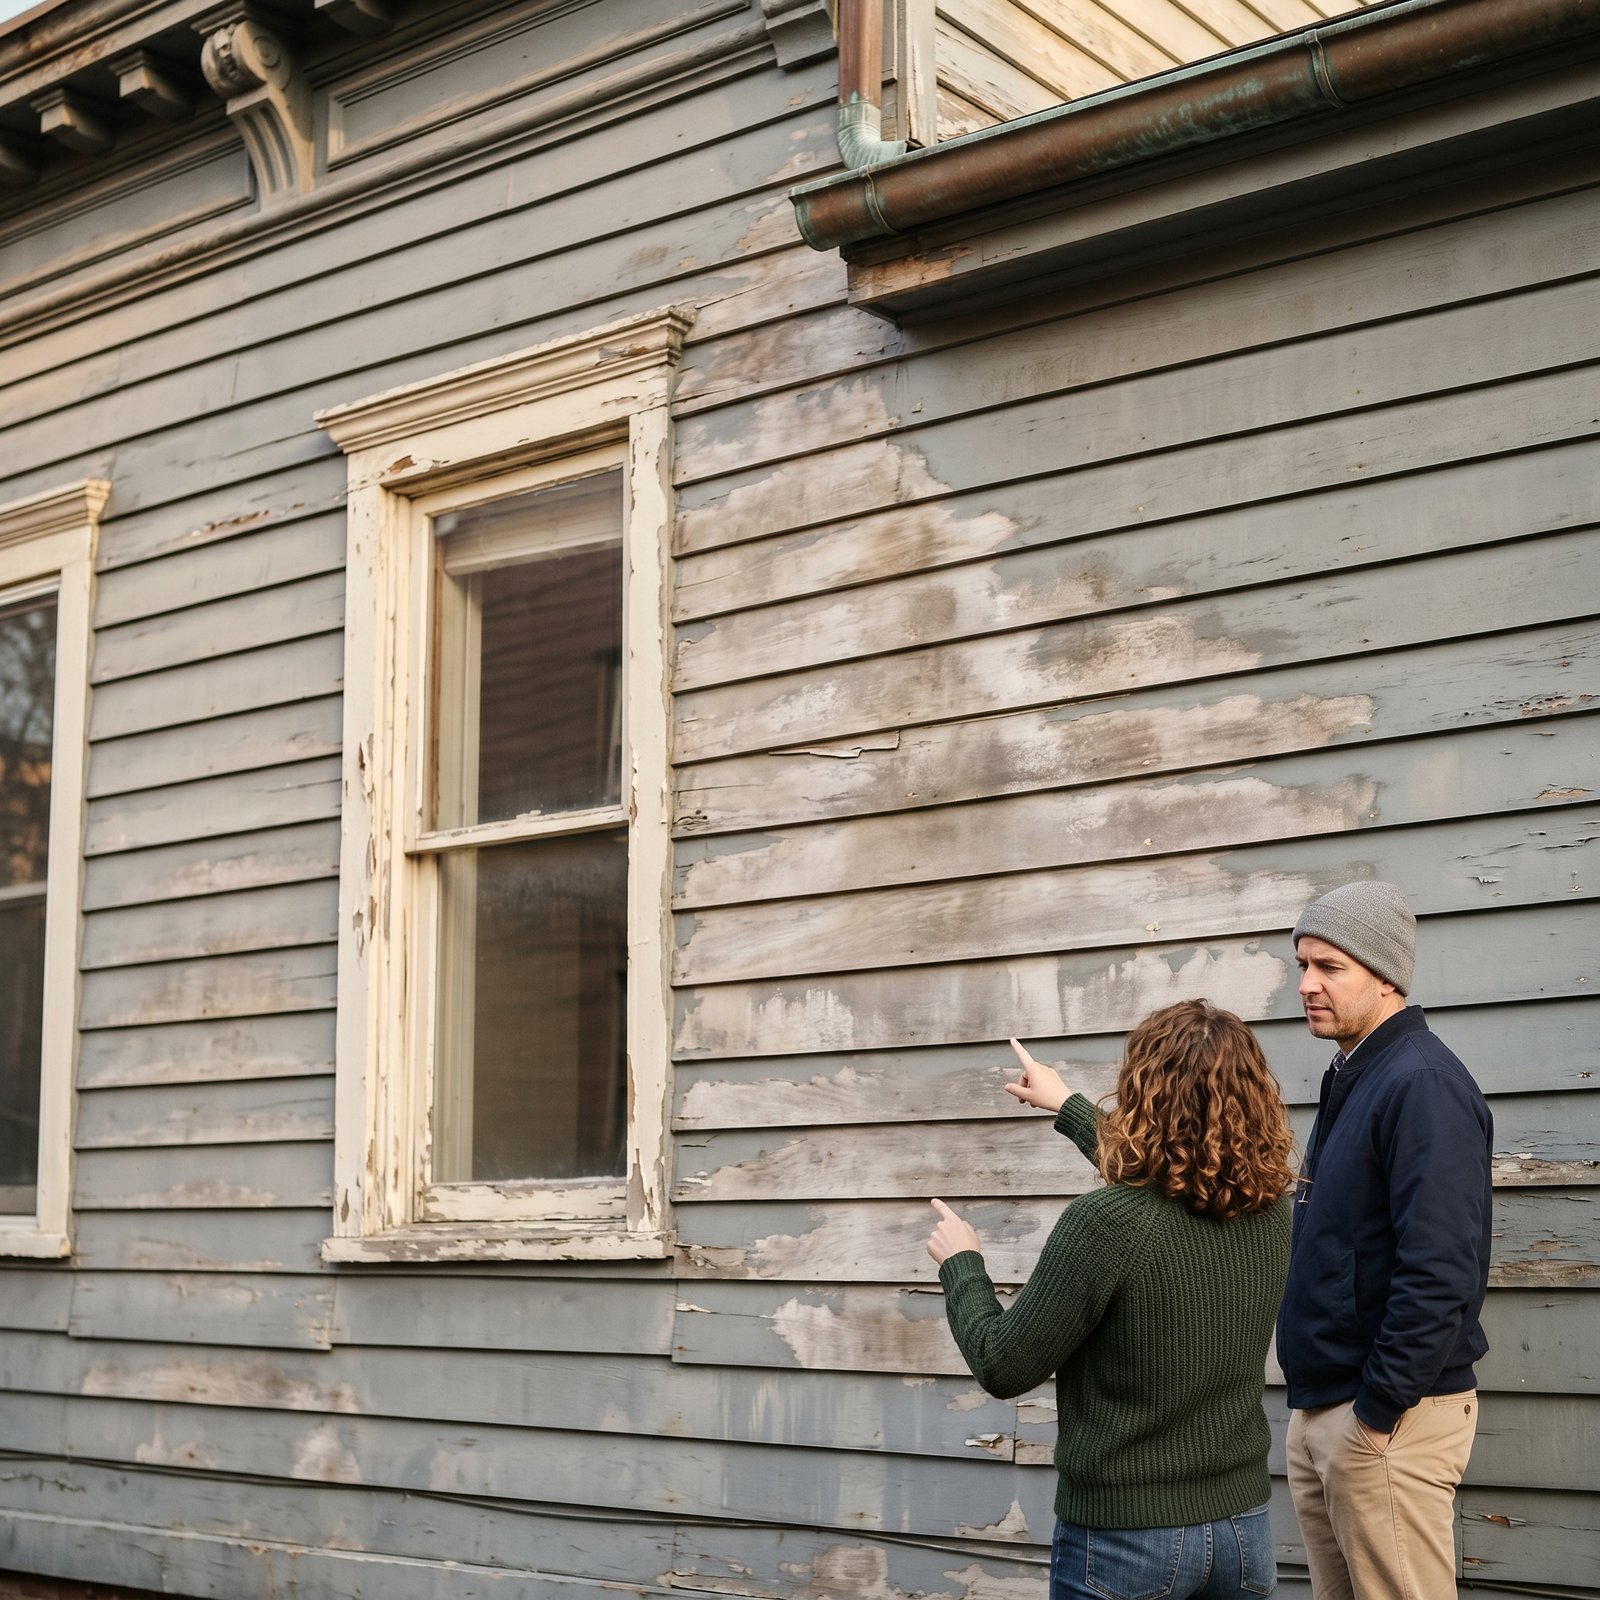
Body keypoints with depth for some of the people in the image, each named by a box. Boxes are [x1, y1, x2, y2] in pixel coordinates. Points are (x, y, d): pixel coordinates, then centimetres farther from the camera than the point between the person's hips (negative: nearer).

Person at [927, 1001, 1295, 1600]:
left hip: (1125, 1536, -4)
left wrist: (960, 1265, 4)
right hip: (1243, 1526, 5)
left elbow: (1004, 1366, -13)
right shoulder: (1268, 1211, -4)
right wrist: (1068, 1107, 32)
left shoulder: (1106, 1221, -23)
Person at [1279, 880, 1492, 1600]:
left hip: (1388, 1414, -9)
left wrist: (1379, 1410, -19)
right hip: (1320, 1407, 9)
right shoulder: (1350, 1081, 14)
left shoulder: (1422, 1083, -16)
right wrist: (1318, 1408, 16)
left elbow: (1438, 1271, -24)